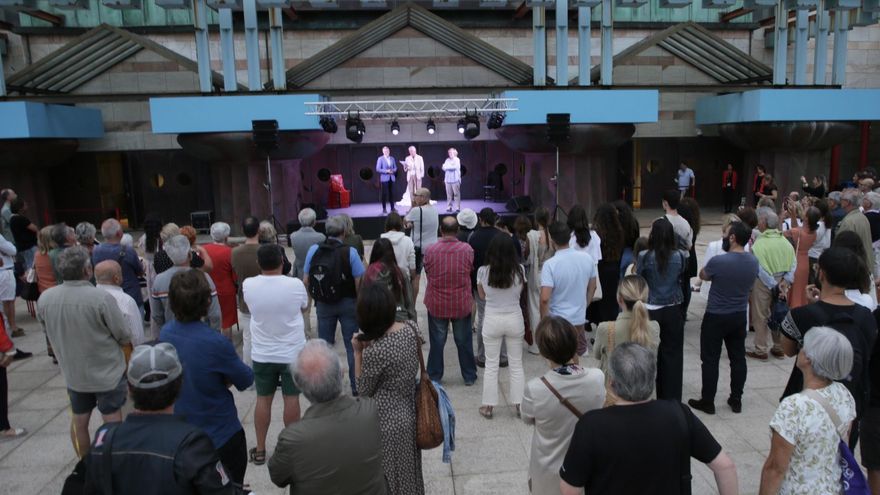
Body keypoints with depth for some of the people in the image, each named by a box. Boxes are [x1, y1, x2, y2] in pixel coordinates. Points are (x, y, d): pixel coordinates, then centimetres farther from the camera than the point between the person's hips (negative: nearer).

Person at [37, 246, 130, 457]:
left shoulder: (44, 299, -11)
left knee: (79, 422, 20)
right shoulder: (102, 298, -26)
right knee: (112, 423, 9)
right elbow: (124, 337, -17)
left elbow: (48, 332, 8)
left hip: (73, 373, 5)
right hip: (107, 372, -5)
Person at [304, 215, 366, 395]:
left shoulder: (313, 250, -7)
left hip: (323, 305, 2)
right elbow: (359, 282, -13)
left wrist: (316, 297, 14)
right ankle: (356, 386, 17)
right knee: (352, 346, 9)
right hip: (347, 304, -2)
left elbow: (306, 281, -2)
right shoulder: (350, 252, -15)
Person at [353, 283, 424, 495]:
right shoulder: (411, 329, -9)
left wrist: (358, 352, -12)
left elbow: (364, 391, -13)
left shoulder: (374, 352, -29)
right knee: (408, 472, 26)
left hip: (387, 423, -7)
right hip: (410, 413, 7)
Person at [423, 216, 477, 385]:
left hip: (436, 304, 0)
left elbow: (427, 273, 2)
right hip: (462, 304, 0)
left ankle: (434, 377, 24)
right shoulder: (467, 249, -13)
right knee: (464, 341, 15)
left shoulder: (431, 250, -14)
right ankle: (469, 376, 26)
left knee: (437, 342, 14)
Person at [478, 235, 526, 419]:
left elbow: (482, 295, 3)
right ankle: (519, 404, 23)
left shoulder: (483, 271, -11)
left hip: (492, 320, -1)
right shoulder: (519, 270, -10)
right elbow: (520, 292, 4)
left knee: (491, 365, 11)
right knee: (516, 365, 15)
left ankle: (488, 407, 19)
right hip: (514, 319, 1)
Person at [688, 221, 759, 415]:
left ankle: (707, 401, 12)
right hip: (740, 316, 6)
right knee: (738, 358, 15)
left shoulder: (718, 261, -23)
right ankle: (736, 400, 25)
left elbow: (703, 275, -2)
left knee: (710, 359, 5)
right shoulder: (753, 261, -4)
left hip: (716, 317, -6)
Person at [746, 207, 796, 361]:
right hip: (781, 282, 6)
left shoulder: (759, 244, -17)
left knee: (760, 316, 6)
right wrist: (785, 282, -8)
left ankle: (761, 350, 13)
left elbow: (760, 269, -21)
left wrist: (774, 286, -15)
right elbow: (793, 263, -4)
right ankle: (778, 348, 28)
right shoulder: (785, 241, -1)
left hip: (763, 283, -5)